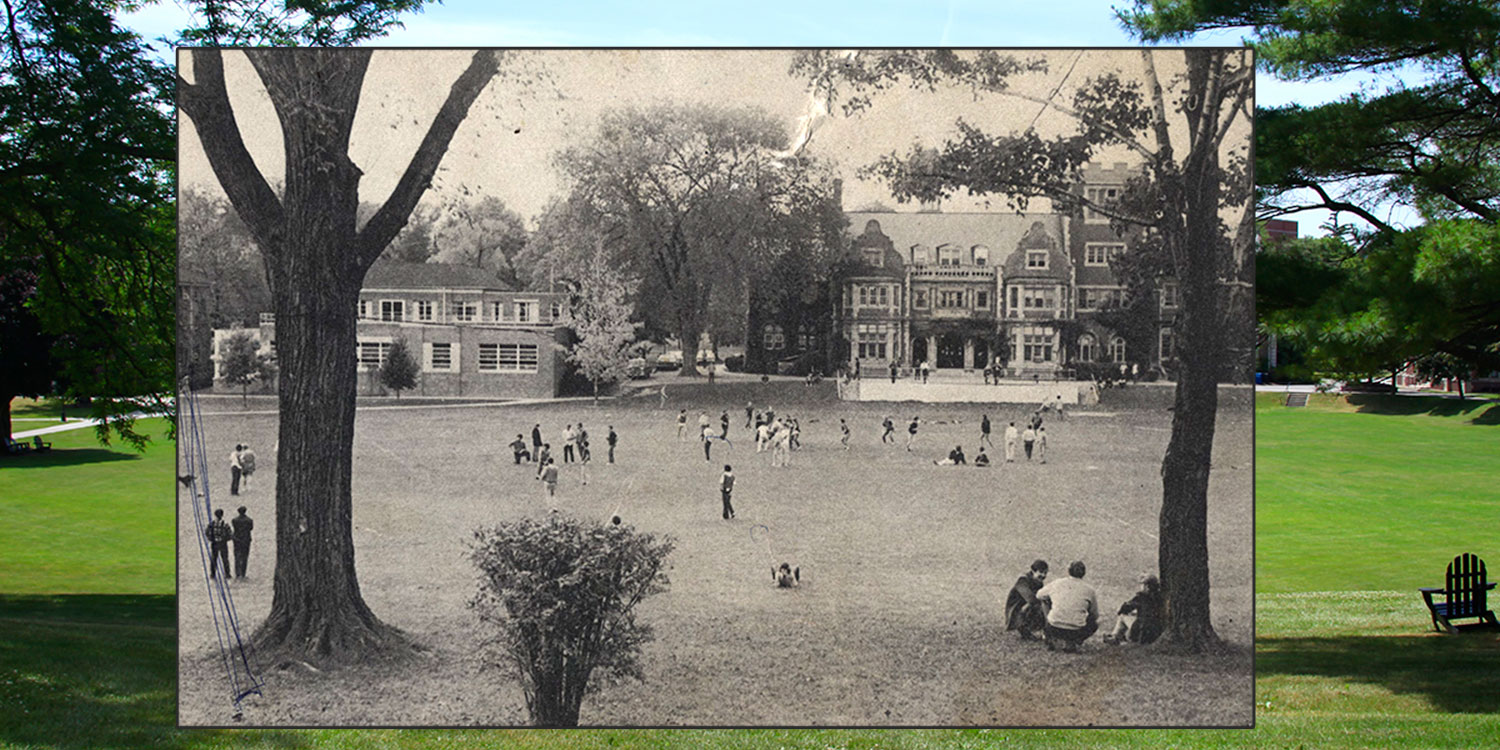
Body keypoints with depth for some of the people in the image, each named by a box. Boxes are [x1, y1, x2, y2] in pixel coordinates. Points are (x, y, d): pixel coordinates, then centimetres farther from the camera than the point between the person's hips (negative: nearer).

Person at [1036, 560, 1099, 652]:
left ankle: (1051, 640, 23)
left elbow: (1039, 595, 25)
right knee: (1095, 623, 29)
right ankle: (1070, 643, 5)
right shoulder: (1089, 590, 4)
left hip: (1054, 630, 2)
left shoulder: (1056, 584, 6)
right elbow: (1095, 615, 16)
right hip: (1076, 632, -2)